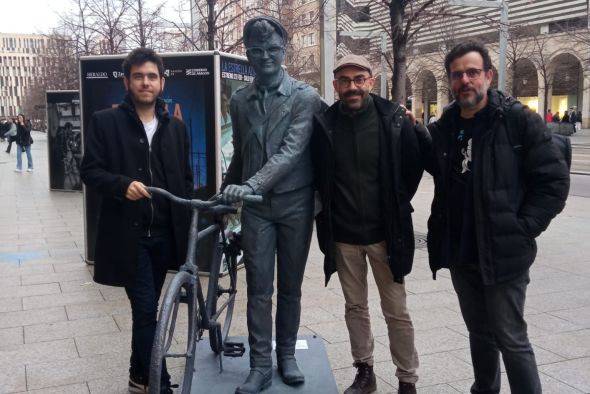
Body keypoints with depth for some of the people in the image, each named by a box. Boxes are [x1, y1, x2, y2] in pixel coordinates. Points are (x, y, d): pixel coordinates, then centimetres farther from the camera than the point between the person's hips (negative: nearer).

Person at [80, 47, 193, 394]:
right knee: (146, 311, -5)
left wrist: (188, 223, 6)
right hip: (127, 235, -4)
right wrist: (122, 184, -23)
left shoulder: (176, 127, 10)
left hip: (164, 235, 4)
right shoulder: (106, 122, -2)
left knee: (146, 309, 16)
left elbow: (186, 179, 14)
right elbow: (90, 171, -4)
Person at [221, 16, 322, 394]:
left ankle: (287, 356, 26)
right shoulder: (239, 100, 5)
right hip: (256, 206, 2)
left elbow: (291, 151, -20)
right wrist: (228, 194, 14)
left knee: (290, 287, 10)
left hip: (295, 203, -2)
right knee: (259, 289, 3)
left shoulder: (306, 96, -7)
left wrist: (250, 185, -31)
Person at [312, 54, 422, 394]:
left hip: (384, 232, -2)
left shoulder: (394, 119, -8)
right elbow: (317, 176, 10)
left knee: (396, 311, 6)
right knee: (355, 307, 14)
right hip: (342, 234, 2)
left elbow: (414, 166, 2)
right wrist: (328, 210, 5)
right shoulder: (323, 124, -3)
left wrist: (396, 206, 4)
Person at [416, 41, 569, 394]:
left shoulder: (519, 120, -10)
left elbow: (554, 180, -11)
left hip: (502, 253, -5)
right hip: (460, 253, 6)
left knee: (511, 339, 2)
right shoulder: (446, 125, 6)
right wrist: (416, 133, 5)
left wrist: (521, 230, -15)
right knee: (479, 331, 20)